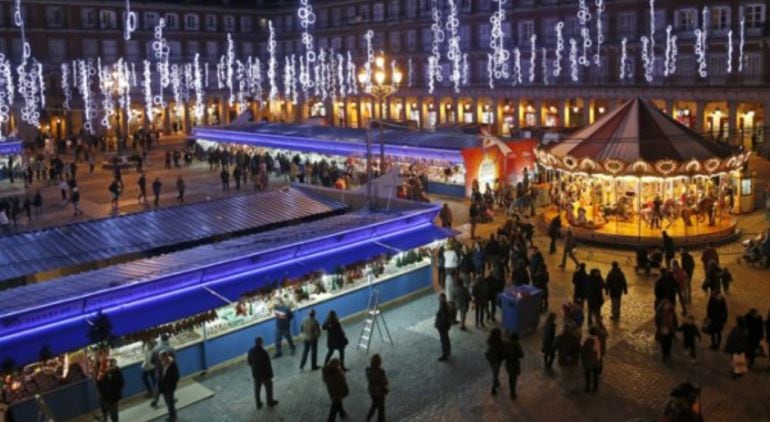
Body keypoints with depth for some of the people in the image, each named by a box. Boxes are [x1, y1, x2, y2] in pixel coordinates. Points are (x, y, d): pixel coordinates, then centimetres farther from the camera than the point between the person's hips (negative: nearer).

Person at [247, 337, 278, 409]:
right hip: (265, 374, -5)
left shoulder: (251, 351, -10)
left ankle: (258, 404, 32)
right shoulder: (264, 352, -28)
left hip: (255, 374, 5)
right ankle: (270, 402, 35)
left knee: (257, 389, 20)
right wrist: (270, 375, -11)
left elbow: (249, 362, 3)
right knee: (268, 387, 18)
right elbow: (268, 365, -22)